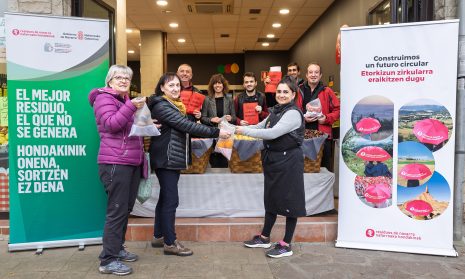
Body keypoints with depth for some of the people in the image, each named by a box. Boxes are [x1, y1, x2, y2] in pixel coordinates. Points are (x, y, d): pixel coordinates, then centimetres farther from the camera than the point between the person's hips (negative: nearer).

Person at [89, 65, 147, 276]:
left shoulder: (126, 100, 23)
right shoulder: (104, 98, -4)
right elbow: (111, 124, -20)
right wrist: (131, 107, -27)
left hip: (132, 162, 9)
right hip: (115, 163, -9)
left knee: (126, 208, 14)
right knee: (117, 210, -9)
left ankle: (117, 248, 26)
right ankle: (108, 260, -2)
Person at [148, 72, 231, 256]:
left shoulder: (174, 105, 17)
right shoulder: (161, 106, -15)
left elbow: (183, 129, 12)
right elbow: (187, 126, -23)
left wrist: (214, 133, 1)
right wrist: (216, 132, -22)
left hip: (172, 159, 10)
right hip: (165, 159, -10)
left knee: (165, 198, 14)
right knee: (171, 200, -6)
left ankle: (158, 237, 24)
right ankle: (170, 243, 3)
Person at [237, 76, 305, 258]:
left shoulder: (293, 113, -15)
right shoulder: (276, 111, 13)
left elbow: (273, 133, -24)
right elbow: (260, 126, 13)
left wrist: (245, 131, -21)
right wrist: (238, 128, -2)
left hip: (288, 161, -9)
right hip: (273, 160, 9)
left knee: (289, 201, 2)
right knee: (271, 198, 17)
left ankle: (286, 245, 12)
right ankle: (265, 238, 31)